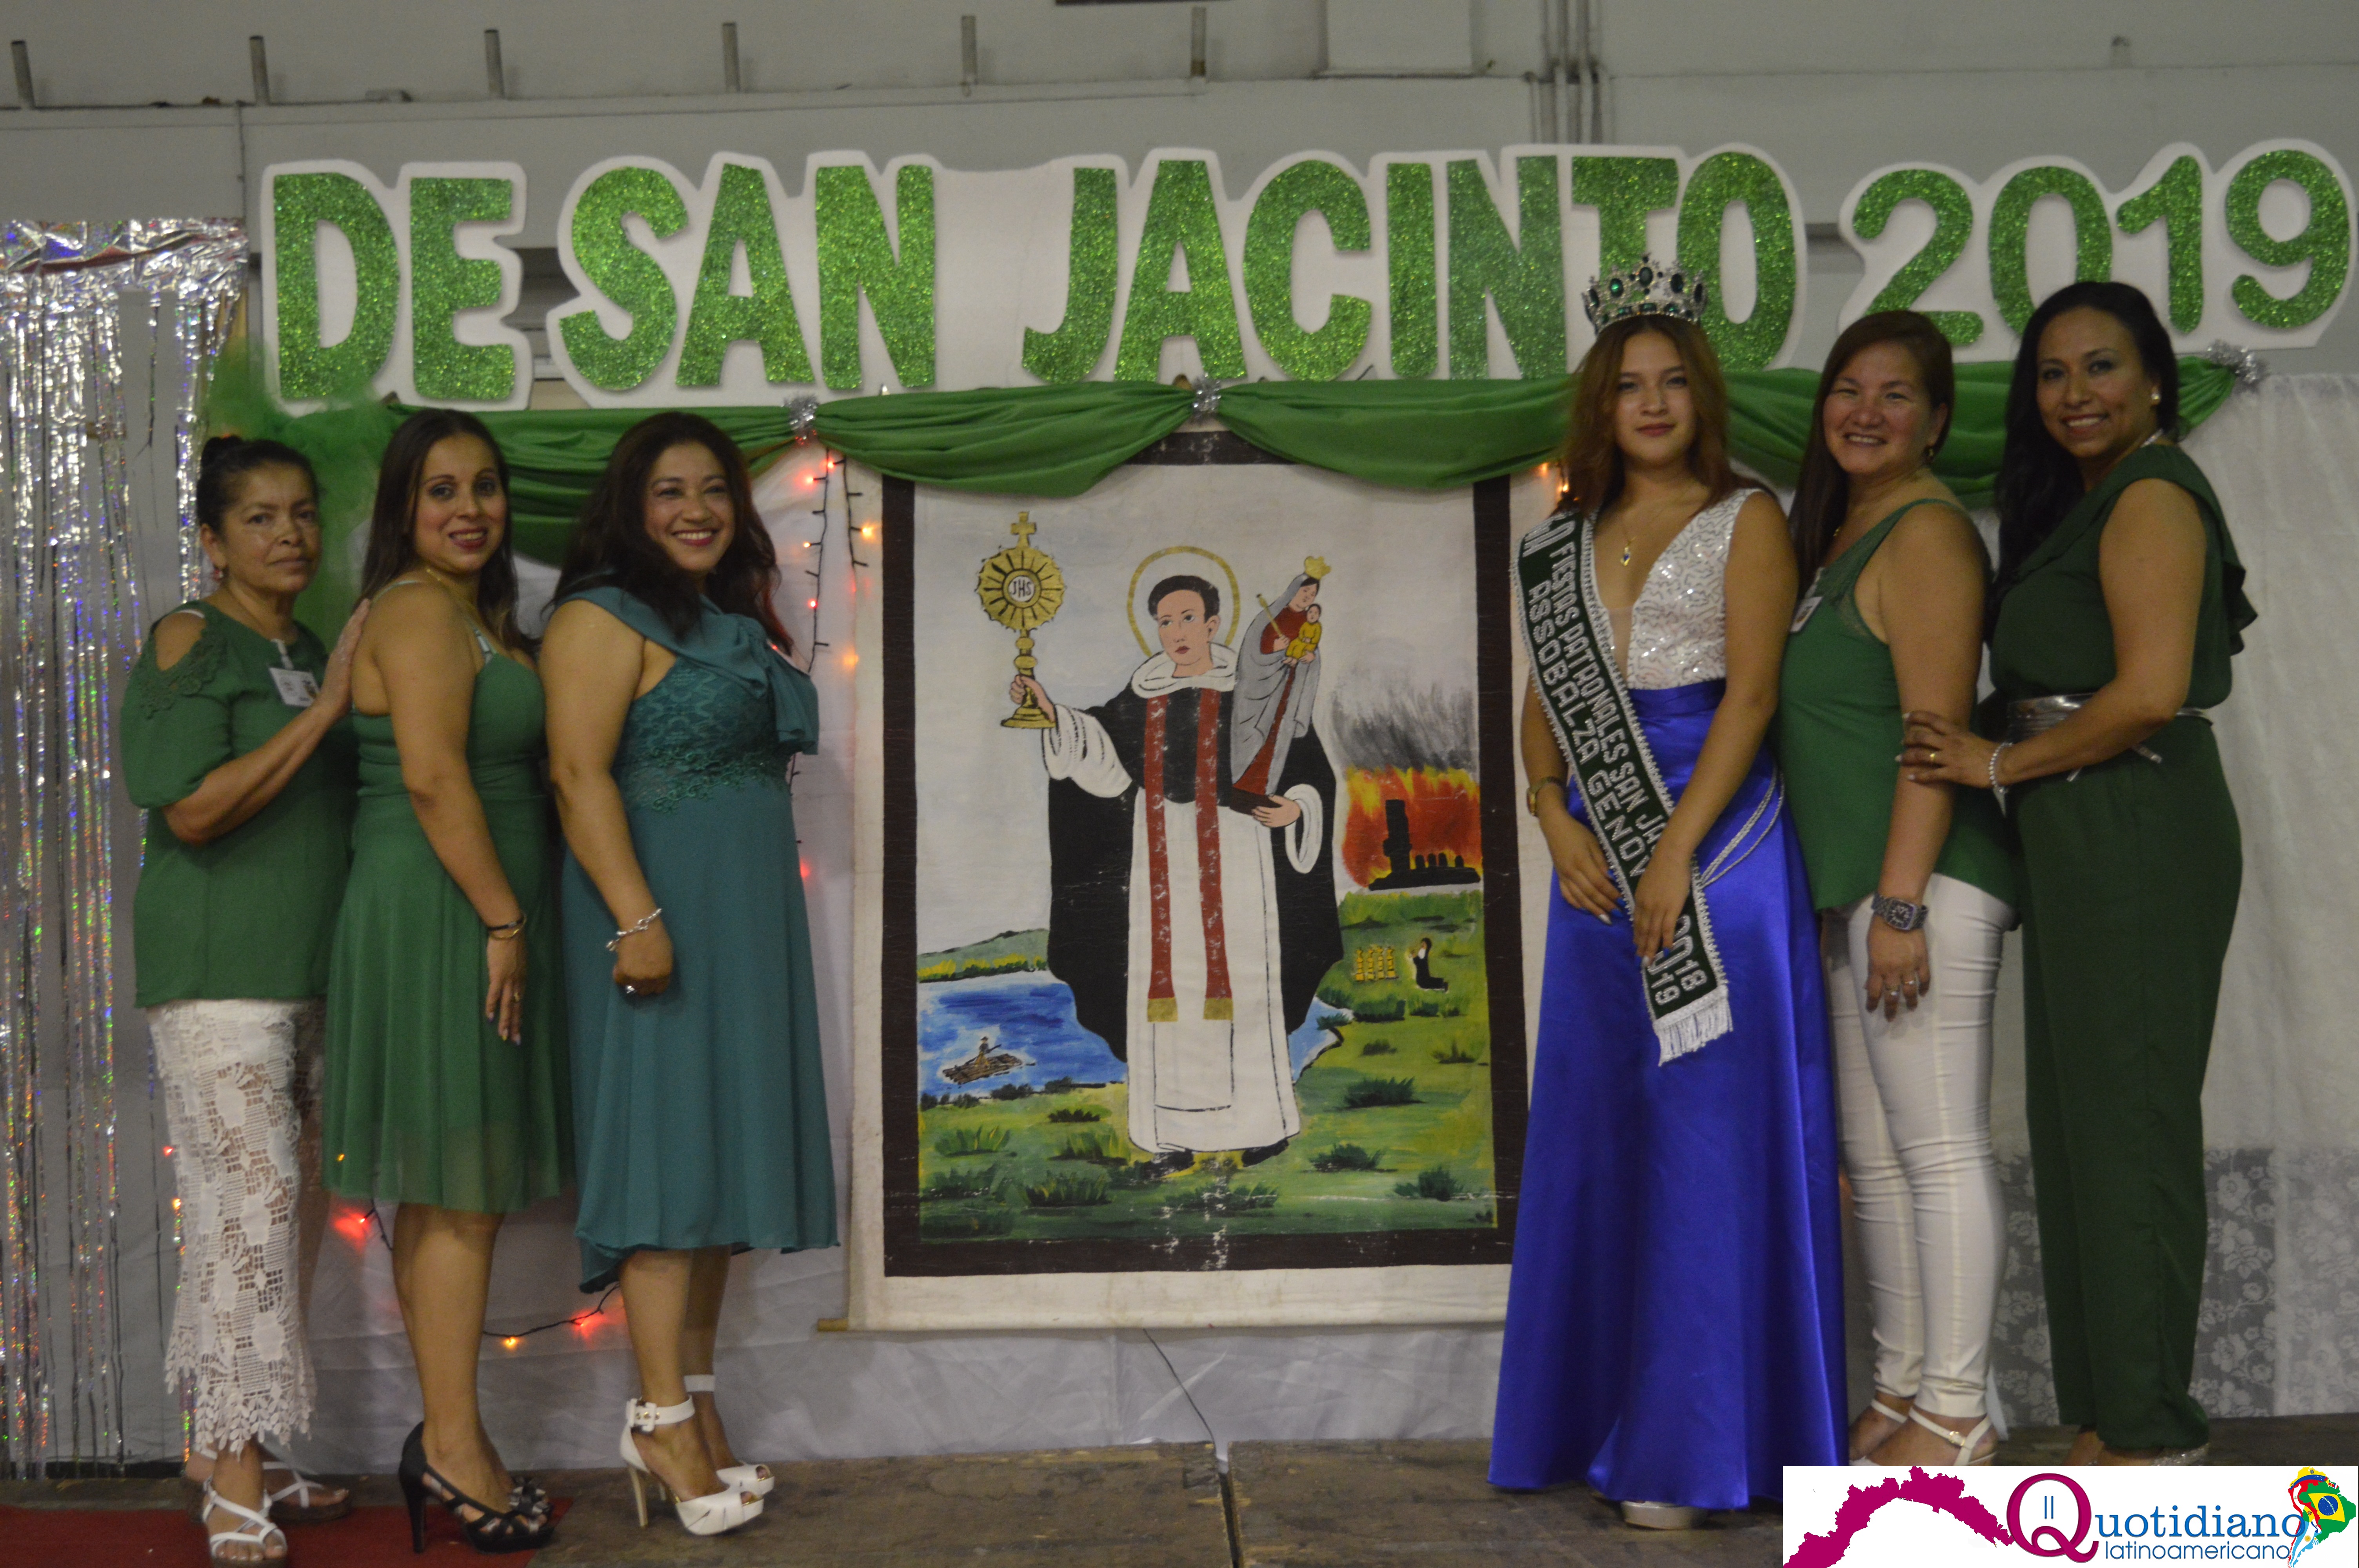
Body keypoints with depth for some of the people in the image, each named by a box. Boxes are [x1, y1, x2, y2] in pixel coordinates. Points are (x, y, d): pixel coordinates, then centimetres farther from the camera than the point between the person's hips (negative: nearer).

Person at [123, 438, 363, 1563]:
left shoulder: (313, 652, 17)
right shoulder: (189, 641, -5)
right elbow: (193, 808, -16)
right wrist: (324, 709, -16)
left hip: (309, 966, 7)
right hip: (218, 966, -7)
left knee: (285, 1205, 8)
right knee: (249, 1195, -11)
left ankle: (227, 1445, 18)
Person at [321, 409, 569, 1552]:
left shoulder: (476, 614, 20)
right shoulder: (419, 610, -11)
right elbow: (432, 778, -20)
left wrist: (506, 920, 13)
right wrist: (502, 920, -19)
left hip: (468, 923, 10)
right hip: (440, 915, -10)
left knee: (445, 1196, 12)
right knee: (458, 1189, -6)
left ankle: (444, 1436, 20)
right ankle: (454, 1448, 2)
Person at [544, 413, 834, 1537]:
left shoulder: (731, 622, 18)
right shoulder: (606, 617, -7)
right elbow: (580, 776, -16)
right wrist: (637, 918, -24)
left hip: (744, 917, 8)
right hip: (660, 913, -8)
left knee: (725, 1139, 9)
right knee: (668, 1140, -8)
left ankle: (695, 1398, 16)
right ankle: (662, 1418, -3)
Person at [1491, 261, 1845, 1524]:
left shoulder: (1746, 521, 1)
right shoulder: (1567, 542, 16)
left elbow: (1750, 694, -8)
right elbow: (1543, 700, 13)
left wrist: (1676, 855, -16)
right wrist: (1557, 823, -4)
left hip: (1715, 845, -5)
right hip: (1598, 862, 5)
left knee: (1707, 1134, -4)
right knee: (1595, 1129, 8)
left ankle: (1694, 1443, 3)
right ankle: (1600, 1411, 19)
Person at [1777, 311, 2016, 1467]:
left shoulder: (1926, 532, -10)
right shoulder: (1839, 535, 19)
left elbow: (1936, 731, -17)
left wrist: (1903, 902, -20)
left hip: (1922, 882, -10)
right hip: (1851, 890, 10)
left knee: (1940, 1151, -4)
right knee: (1874, 1156, 14)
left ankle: (1957, 1415, 4)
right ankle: (1900, 1393, 23)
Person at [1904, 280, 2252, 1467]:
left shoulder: (2151, 494, -9)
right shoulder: (2085, 503, 21)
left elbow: (2150, 693, -20)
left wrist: (2003, 764, -12)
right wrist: (2006, 767, 7)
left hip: (2134, 830, -10)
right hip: (2080, 837, 10)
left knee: (2127, 1114, -5)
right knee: (2077, 1114, 11)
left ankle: (2150, 1428, 5)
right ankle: (2108, 1418, 21)